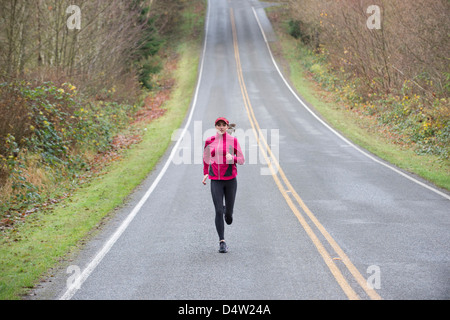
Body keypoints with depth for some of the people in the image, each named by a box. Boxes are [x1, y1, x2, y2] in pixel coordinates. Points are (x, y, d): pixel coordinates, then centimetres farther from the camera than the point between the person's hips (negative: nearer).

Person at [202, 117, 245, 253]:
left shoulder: (233, 140, -2)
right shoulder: (209, 141, 3)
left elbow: (242, 160, 0)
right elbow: (206, 157, 20)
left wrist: (232, 158, -20)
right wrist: (205, 173, 14)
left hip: (230, 180, 0)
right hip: (215, 180, 0)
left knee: (228, 215, 5)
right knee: (218, 211, -9)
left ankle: (227, 210, 43)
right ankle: (222, 242, -2)